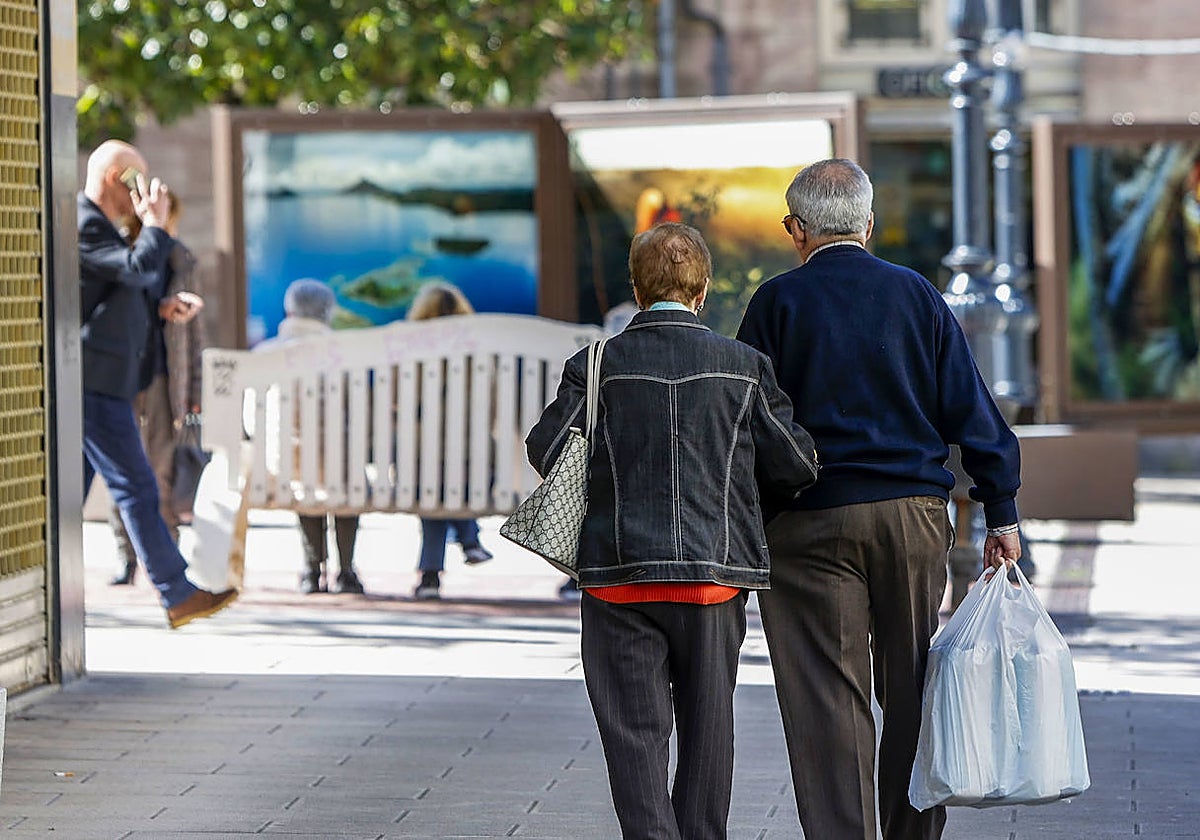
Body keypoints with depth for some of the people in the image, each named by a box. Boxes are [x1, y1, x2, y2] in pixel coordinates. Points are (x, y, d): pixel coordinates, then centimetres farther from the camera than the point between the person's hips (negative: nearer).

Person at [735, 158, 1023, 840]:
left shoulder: (779, 301, -2)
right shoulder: (918, 296, 6)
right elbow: (971, 410, 4)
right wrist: (1001, 511, 9)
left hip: (812, 522, -3)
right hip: (915, 515, 3)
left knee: (829, 701, -2)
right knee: (913, 693, 13)